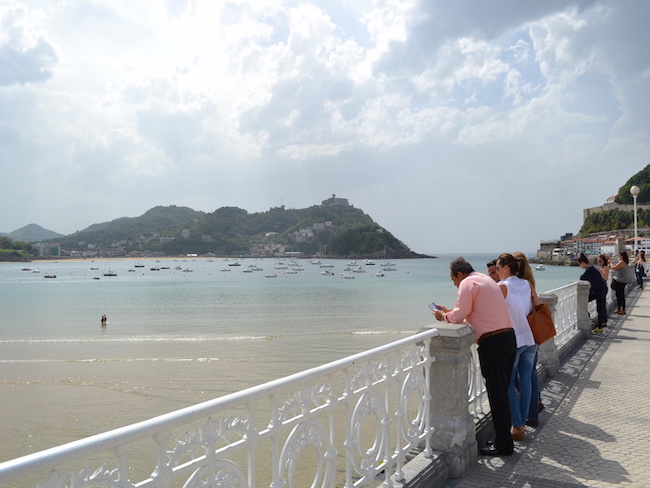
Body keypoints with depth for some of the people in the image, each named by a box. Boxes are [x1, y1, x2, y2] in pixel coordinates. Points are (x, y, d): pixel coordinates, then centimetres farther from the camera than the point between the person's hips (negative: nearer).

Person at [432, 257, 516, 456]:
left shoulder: (468, 283, -6)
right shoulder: (487, 280, 22)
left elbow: (459, 316, -11)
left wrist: (443, 316, 8)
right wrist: (450, 313, 24)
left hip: (492, 342, -9)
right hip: (508, 337, 9)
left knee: (496, 394, -2)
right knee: (502, 392, 16)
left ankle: (503, 445, 6)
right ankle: (503, 438, 25)